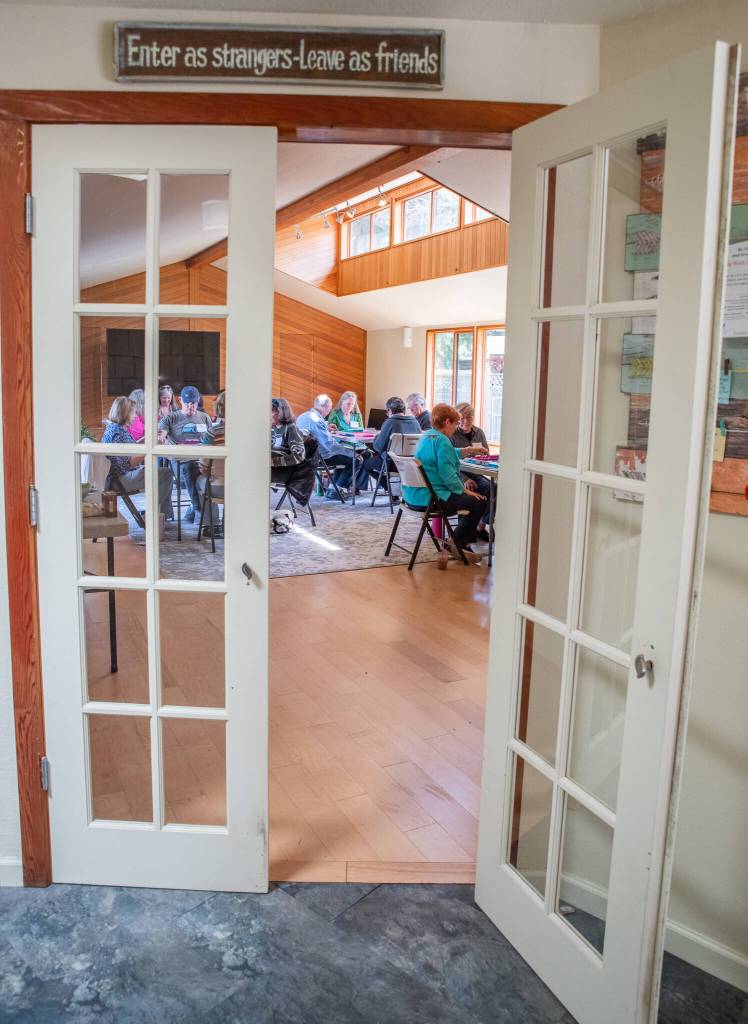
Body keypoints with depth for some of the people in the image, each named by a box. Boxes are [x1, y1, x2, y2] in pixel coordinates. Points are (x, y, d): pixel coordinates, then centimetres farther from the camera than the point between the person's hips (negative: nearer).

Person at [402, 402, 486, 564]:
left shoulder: (427, 436, 16)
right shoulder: (442, 441, -16)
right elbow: (448, 476, -22)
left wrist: (467, 450, 44)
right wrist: (465, 490, -9)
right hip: (429, 497, -11)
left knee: (466, 496, 25)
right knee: (479, 502, -10)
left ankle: (463, 541, 26)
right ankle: (454, 543, 0)